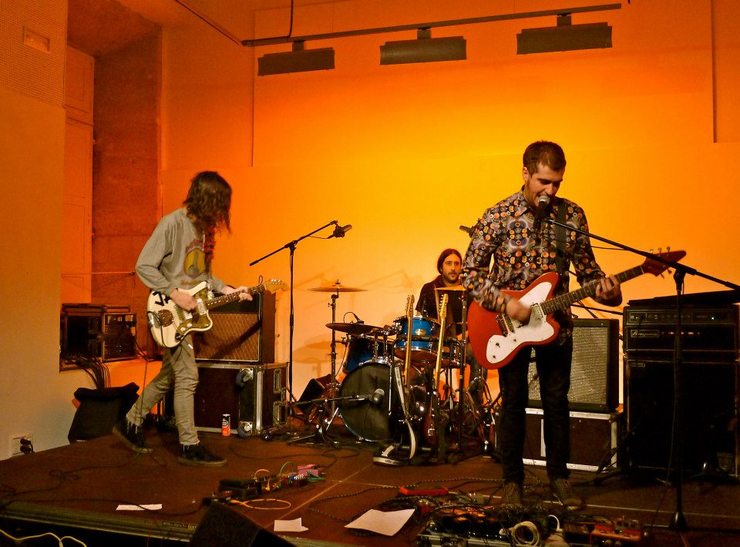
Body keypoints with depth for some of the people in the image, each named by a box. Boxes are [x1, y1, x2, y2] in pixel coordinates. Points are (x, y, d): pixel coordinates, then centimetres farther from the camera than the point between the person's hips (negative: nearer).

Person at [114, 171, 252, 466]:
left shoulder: (205, 227, 10)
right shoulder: (172, 224, -16)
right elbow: (143, 266, -17)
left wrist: (225, 289, 5)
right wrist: (174, 293, -22)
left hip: (190, 312, 9)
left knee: (168, 376, 17)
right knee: (187, 377, -5)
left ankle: (130, 424, 33)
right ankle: (190, 447, 6)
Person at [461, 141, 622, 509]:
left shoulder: (572, 215, 0)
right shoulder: (498, 216, -10)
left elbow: (587, 268, 5)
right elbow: (470, 272, -10)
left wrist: (604, 288, -16)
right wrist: (504, 303, -21)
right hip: (509, 324, -2)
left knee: (557, 402, 11)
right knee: (513, 402, 6)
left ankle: (558, 476, 28)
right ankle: (512, 482, 19)